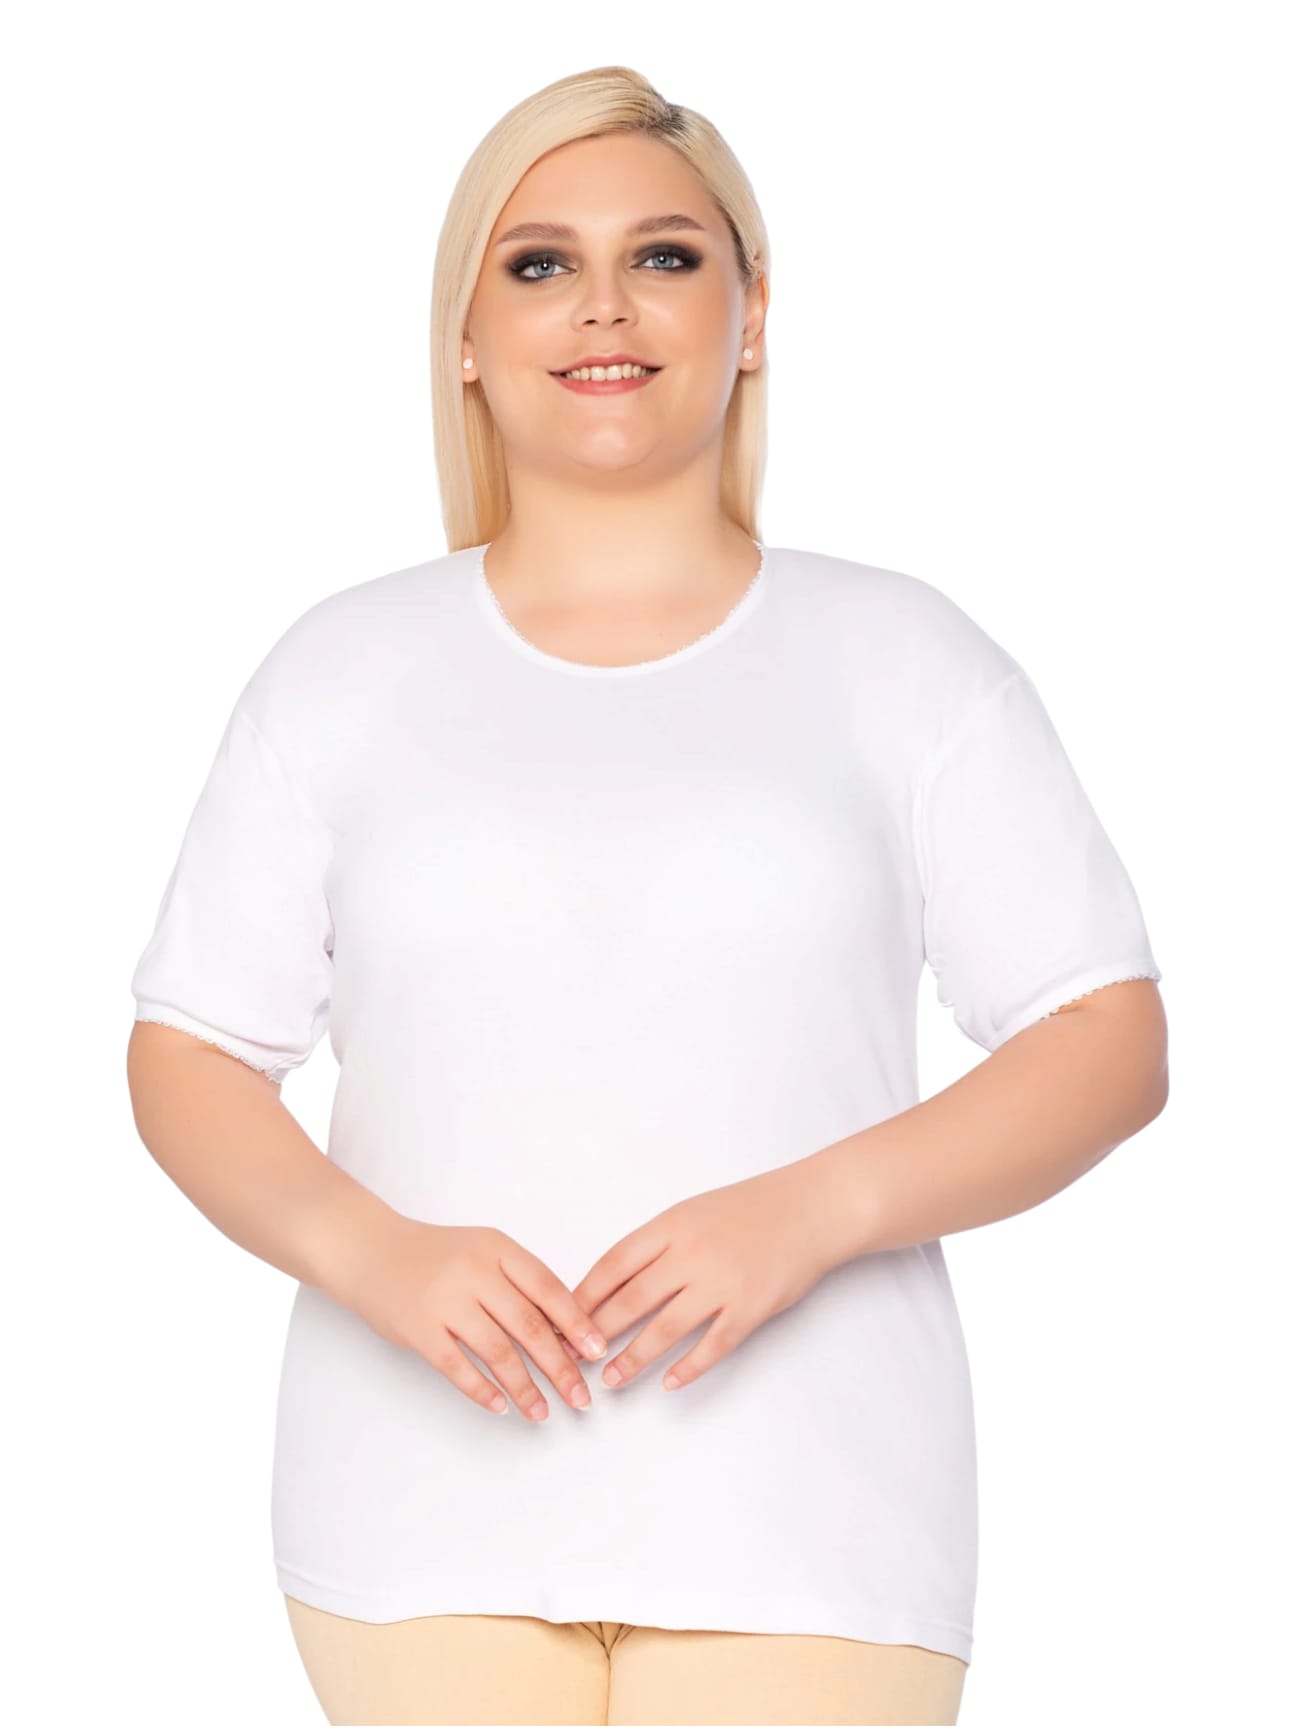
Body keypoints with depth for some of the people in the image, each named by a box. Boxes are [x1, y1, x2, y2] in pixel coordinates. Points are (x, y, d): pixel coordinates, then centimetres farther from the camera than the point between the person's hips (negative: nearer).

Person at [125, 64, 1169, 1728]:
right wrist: (366, 1250, -12)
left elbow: (1110, 1040, 1)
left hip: (806, 1509, -1)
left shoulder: (903, 656, 4)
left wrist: (813, 1208, -14)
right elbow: (188, 1055, 8)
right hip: (426, 1497, 1)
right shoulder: (342, 669, 8)